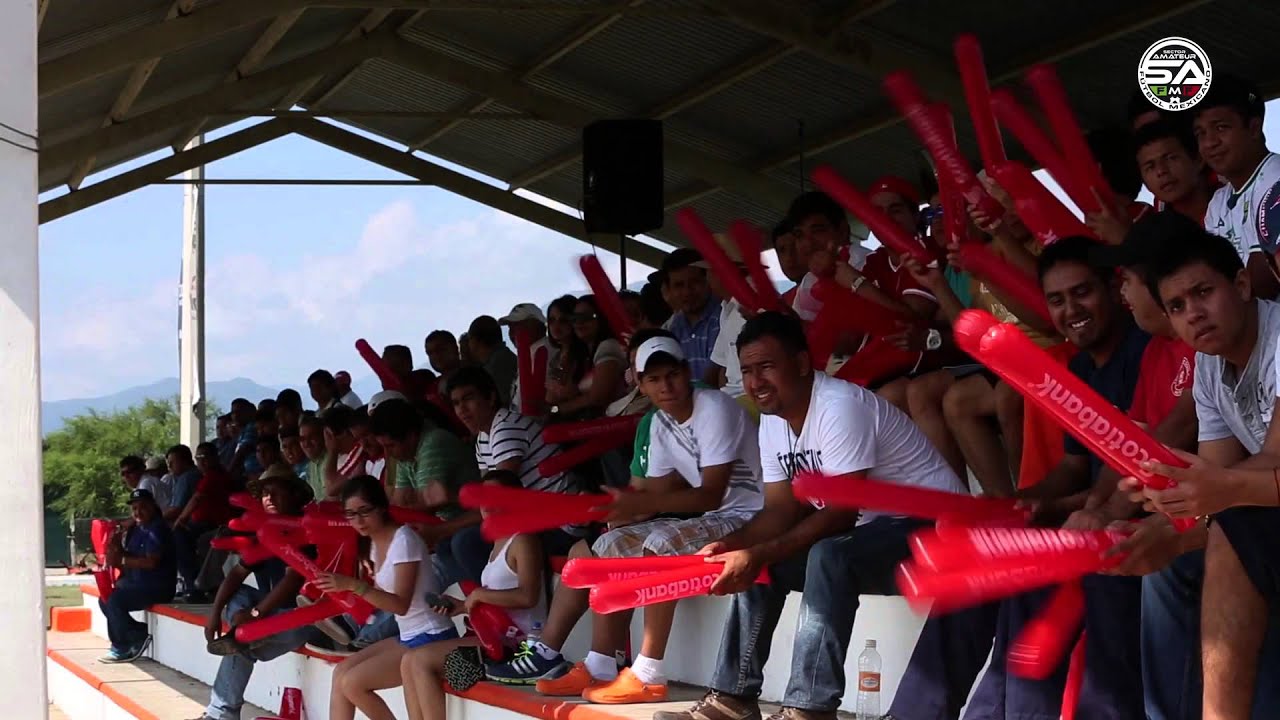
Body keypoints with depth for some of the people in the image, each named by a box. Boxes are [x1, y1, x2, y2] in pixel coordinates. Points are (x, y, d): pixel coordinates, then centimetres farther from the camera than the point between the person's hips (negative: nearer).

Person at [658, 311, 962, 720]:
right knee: (754, 565, 1)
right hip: (868, 529, 10)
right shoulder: (772, 420, 4)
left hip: (927, 523, -10)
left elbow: (841, 514, -26)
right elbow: (782, 510, 5)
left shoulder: (840, 407, -23)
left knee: (828, 556, -34)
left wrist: (758, 555, -28)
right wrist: (730, 547, -14)